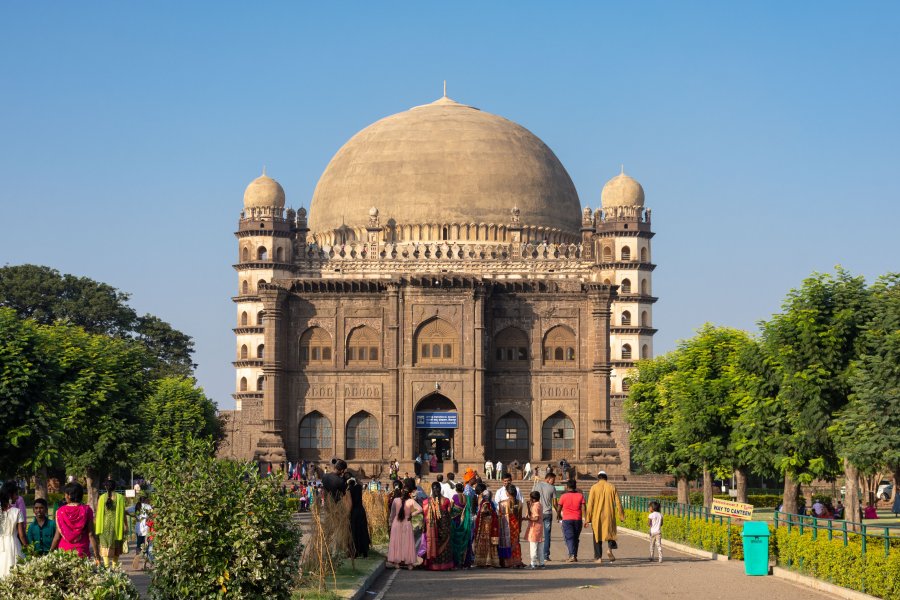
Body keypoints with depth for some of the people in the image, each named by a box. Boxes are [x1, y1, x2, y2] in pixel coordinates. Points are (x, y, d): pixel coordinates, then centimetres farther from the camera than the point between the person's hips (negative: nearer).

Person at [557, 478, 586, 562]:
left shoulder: (563, 496, -3)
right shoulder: (580, 495, 3)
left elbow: (558, 509, 2)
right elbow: (583, 508, -5)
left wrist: (560, 517, 21)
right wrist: (584, 519, -5)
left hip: (567, 520, -3)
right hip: (578, 520, 3)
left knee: (569, 538, -5)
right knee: (576, 538, 14)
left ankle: (572, 555, -21)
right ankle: (575, 555, 17)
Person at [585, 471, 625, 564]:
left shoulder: (594, 487, -1)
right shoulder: (612, 487, 4)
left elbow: (590, 504, -4)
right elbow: (618, 503, 2)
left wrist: (588, 518, -2)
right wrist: (621, 516, 9)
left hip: (597, 516, -1)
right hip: (609, 516, 1)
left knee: (597, 535, 8)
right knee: (610, 532, 15)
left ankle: (598, 557, 5)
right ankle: (610, 549, -12)